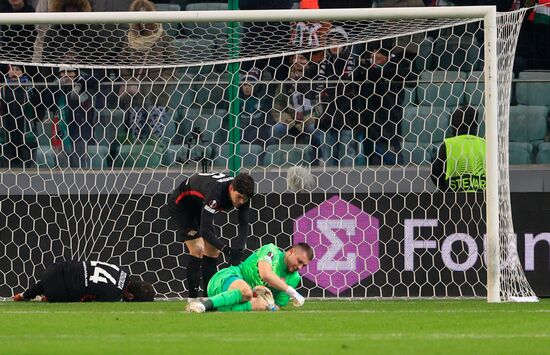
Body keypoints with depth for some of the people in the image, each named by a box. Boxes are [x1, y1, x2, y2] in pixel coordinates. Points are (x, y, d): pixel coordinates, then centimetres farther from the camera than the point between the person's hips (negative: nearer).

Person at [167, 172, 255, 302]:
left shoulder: (242, 194, -20)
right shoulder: (216, 192, -41)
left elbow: (244, 227, -18)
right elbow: (205, 230, -41)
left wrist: (237, 250, -34)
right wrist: (226, 249, -46)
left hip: (199, 205, 8)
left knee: (212, 251, 3)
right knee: (197, 249, -18)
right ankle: (193, 299, -15)